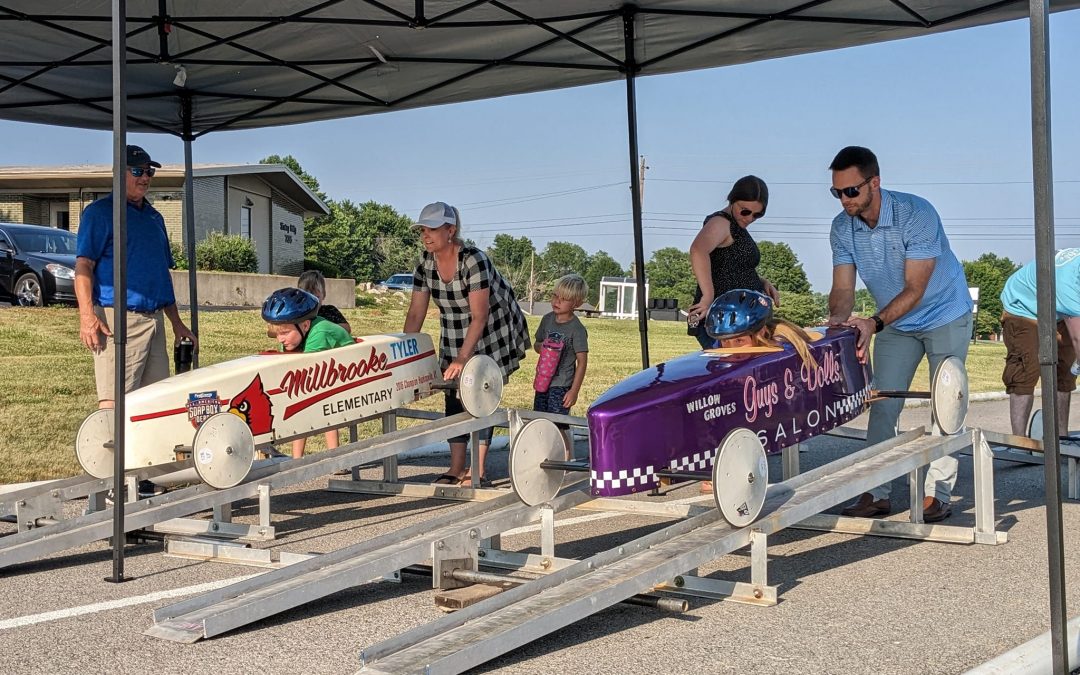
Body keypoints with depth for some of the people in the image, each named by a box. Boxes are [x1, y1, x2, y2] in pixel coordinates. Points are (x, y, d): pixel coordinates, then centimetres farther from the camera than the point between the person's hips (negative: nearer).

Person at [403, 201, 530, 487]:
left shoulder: (473, 260, -28)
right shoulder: (426, 264, -8)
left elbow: (479, 316, -31)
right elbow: (415, 313, -5)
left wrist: (462, 359, -37)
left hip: (492, 335, -6)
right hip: (454, 338, 6)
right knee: (454, 397, 4)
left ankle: (478, 471, -5)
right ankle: (456, 469, 9)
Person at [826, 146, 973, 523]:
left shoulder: (917, 214, -29)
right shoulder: (842, 228, -13)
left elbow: (915, 289, -31)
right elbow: (843, 287, -15)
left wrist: (874, 323, -43)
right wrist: (838, 317, -37)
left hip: (945, 316, -5)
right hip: (896, 324, 5)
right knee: (883, 405, -1)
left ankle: (938, 494, 0)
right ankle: (877, 493, 1)